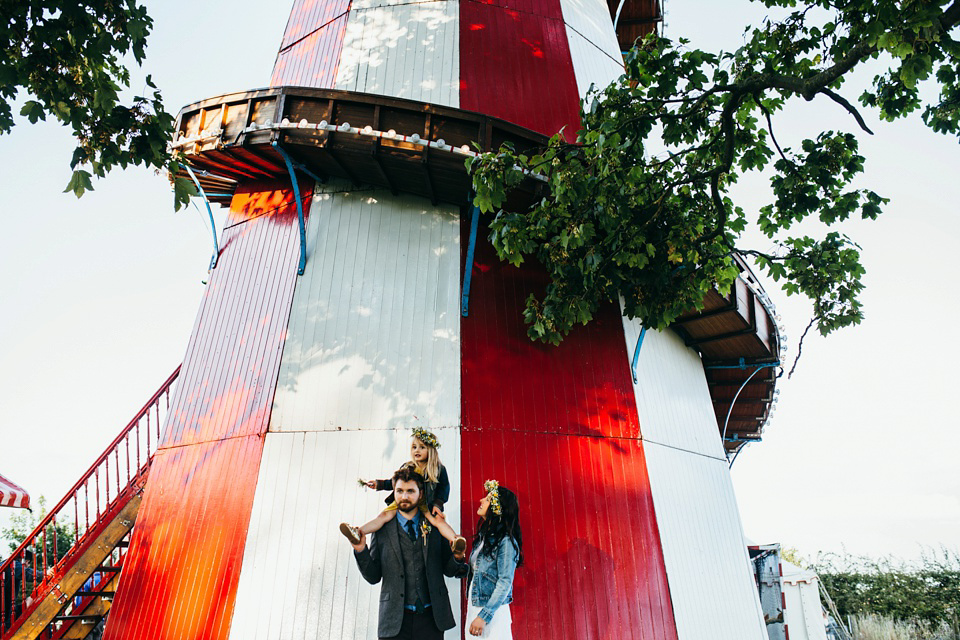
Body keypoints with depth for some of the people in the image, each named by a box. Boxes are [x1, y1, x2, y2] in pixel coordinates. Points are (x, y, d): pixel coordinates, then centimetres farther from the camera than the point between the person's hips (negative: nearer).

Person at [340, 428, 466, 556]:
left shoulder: (439, 469, 5)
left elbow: (444, 488, 5)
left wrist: (437, 504, -9)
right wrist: (378, 484, 16)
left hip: (426, 504, -3)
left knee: (439, 520, -30)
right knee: (385, 515, -19)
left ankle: (454, 541, -50)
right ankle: (358, 533, -34)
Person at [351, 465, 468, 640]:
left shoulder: (435, 526, 4)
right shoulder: (382, 530, 2)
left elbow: (448, 570, 8)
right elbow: (373, 576, 3)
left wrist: (457, 557, -14)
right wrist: (361, 550, -13)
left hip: (431, 618, 1)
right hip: (394, 620, -1)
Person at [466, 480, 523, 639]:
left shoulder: (506, 541, -16)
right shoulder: (483, 536, 8)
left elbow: (505, 582, -18)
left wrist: (484, 616, -19)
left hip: (492, 612, -7)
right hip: (473, 608, 7)